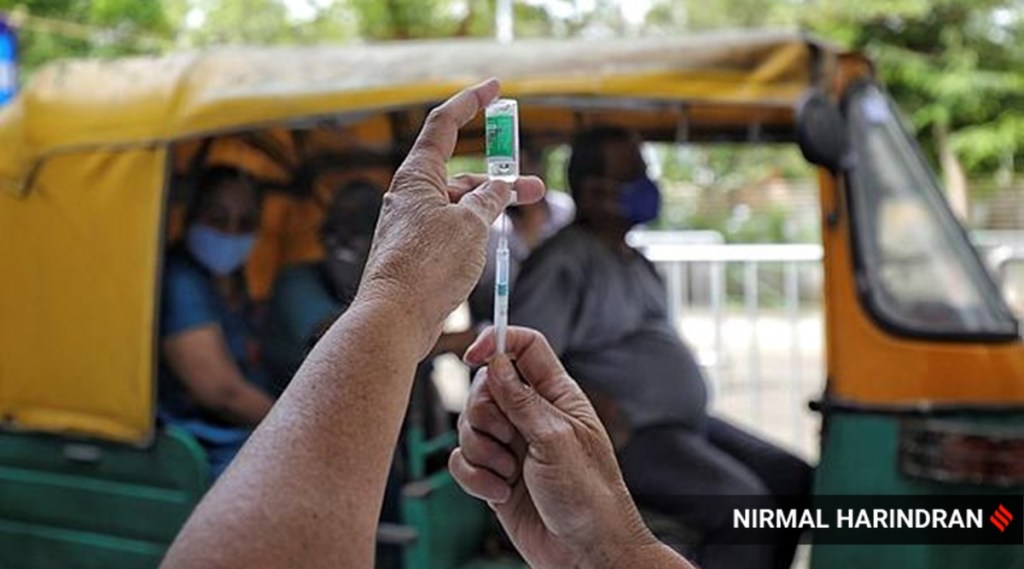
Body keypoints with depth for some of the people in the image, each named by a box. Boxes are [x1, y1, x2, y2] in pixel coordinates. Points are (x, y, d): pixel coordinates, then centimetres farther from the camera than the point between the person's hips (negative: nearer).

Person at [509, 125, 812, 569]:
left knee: (793, 478, 7)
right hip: (628, 436, -10)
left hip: (686, 423, 10)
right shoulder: (566, 263, -13)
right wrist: (591, 404, -25)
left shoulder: (633, 259, 16)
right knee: (742, 506, -25)